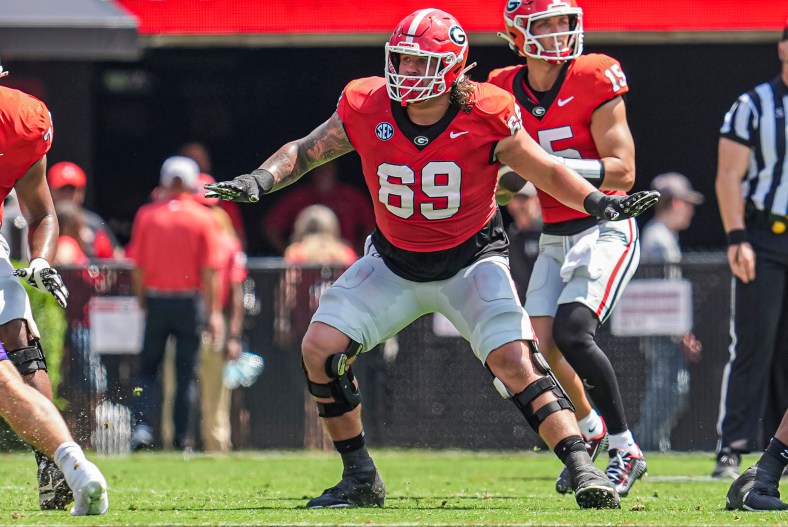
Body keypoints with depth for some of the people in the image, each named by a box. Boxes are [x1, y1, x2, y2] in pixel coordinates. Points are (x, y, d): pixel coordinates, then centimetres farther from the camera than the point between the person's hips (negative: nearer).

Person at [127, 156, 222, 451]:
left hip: (155, 301, 1)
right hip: (190, 302, -1)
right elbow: (210, 270, -5)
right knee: (186, 374, 6)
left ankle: (141, 426, -9)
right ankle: (181, 439, 6)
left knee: (147, 369, 10)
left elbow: (137, 266, -1)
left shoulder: (146, 215, 0)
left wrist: (141, 302, 9)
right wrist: (214, 312, -2)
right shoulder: (203, 218, -3)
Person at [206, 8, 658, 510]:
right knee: (321, 347, -9)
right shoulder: (367, 109, -13)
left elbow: (547, 171, -7)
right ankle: (360, 478, 5)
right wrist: (258, 181, -16)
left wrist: (601, 202, -22)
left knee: (514, 359, -22)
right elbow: (305, 151, 1)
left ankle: (583, 469, -18)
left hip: (471, 260, -3)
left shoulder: (483, 116, -19)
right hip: (395, 263, 3)